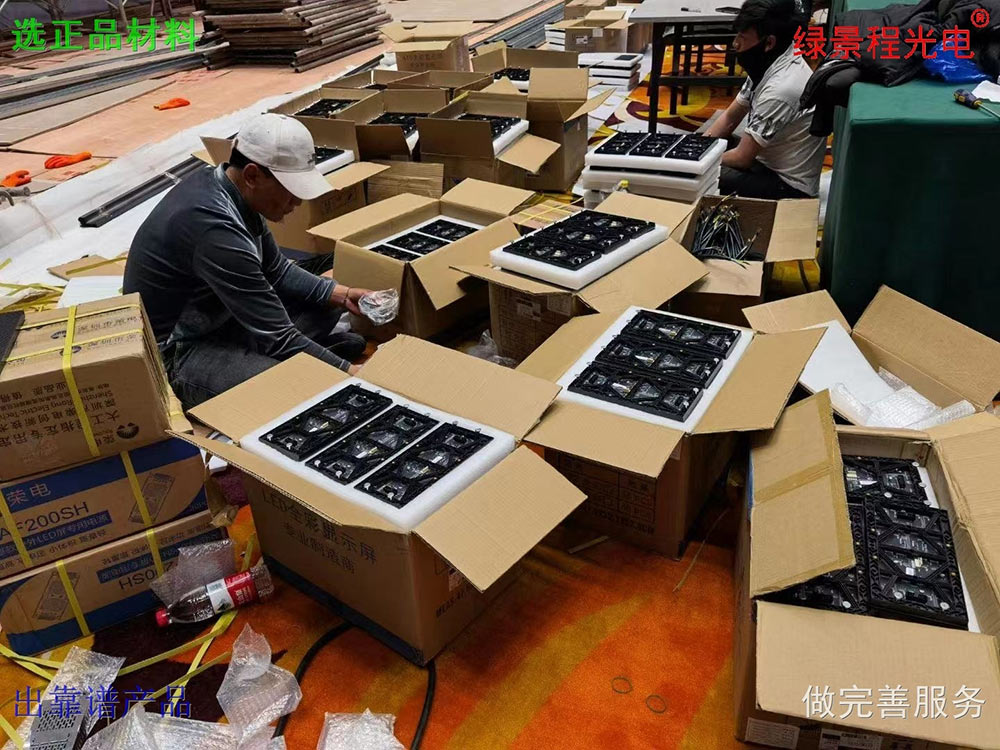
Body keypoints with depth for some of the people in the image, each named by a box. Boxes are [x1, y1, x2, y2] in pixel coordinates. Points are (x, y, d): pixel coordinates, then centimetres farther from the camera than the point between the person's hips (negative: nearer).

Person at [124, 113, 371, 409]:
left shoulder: (221, 184, -5)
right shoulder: (215, 227, -33)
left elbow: (276, 270, 7)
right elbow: (278, 336, -29)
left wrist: (341, 294, -5)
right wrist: (350, 372, -22)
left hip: (216, 316, 9)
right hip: (176, 352, -8)